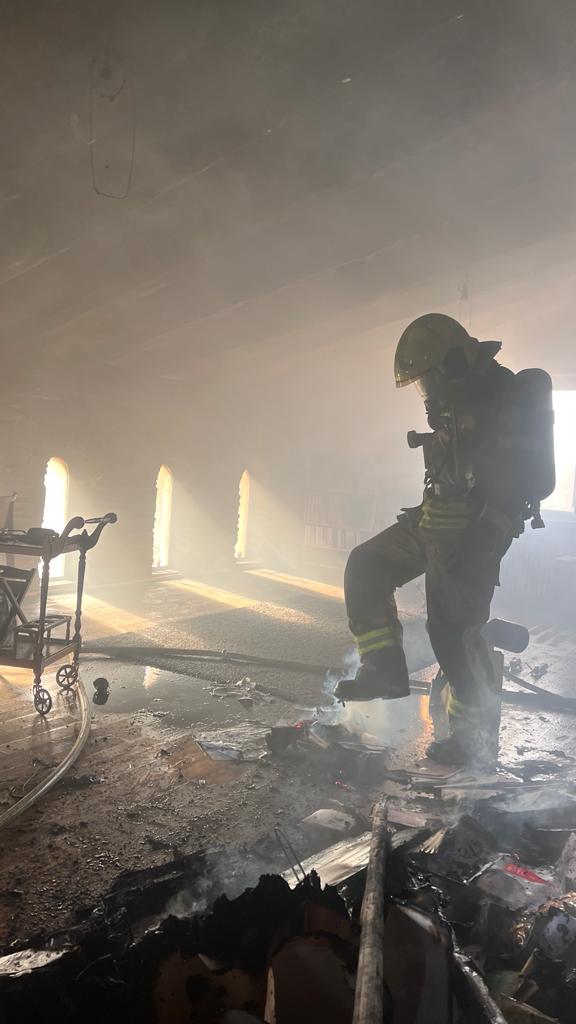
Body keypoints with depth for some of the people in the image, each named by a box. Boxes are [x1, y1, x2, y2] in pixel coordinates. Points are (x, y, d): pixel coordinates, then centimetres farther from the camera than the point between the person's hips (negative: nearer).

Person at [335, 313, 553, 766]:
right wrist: (423, 515, 26)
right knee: (366, 566, 10)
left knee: (457, 633, -4)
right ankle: (386, 669, 10)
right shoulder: (459, 402, 12)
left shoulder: (505, 402, -18)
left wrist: (475, 547, -29)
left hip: (473, 534, -10)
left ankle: (476, 738, 15)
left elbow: (516, 483, -25)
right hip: (437, 524, 10)